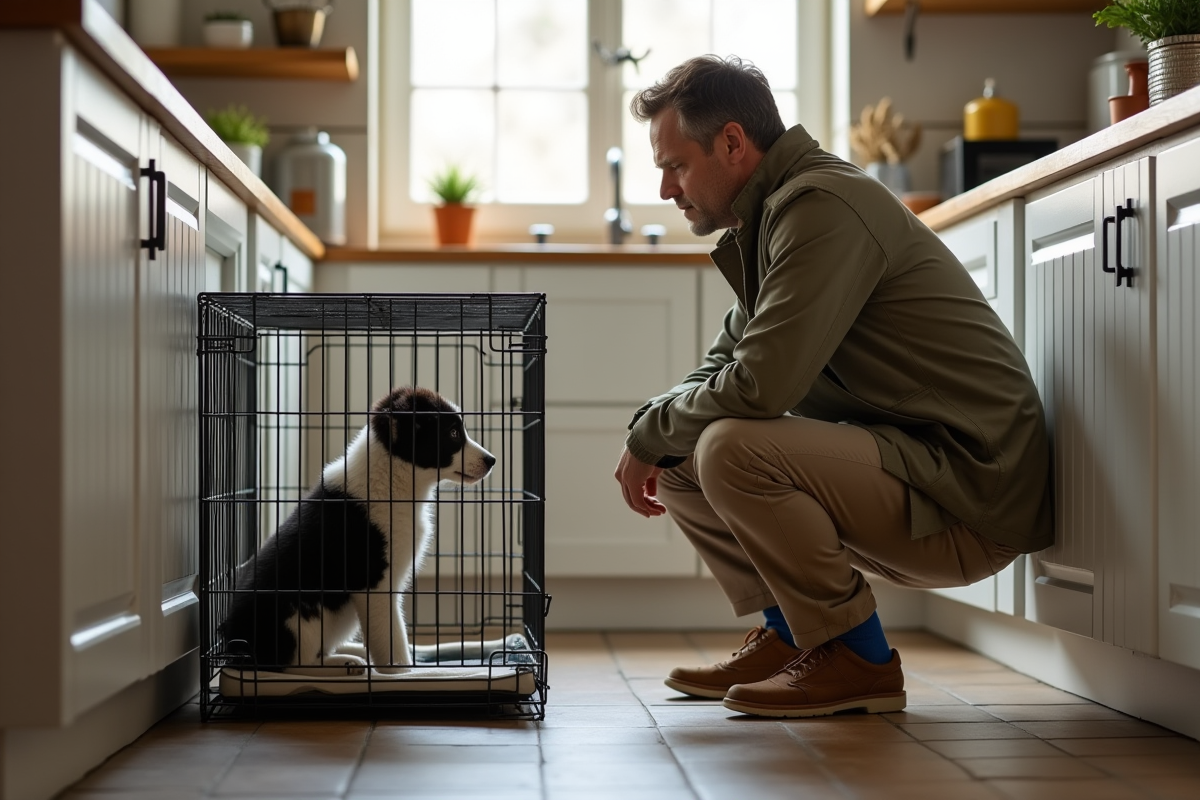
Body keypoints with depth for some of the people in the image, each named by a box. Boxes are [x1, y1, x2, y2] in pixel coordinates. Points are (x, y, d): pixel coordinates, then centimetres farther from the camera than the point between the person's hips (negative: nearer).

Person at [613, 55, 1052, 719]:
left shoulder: (822, 206, -18)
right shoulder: (772, 216, 15)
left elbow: (759, 384, -26)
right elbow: (725, 364, 22)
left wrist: (649, 433, -9)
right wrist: (655, 442, 3)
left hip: (972, 502, -10)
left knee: (731, 448, -27)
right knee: (680, 460, 7)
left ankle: (859, 662, -10)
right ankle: (788, 636, 13)